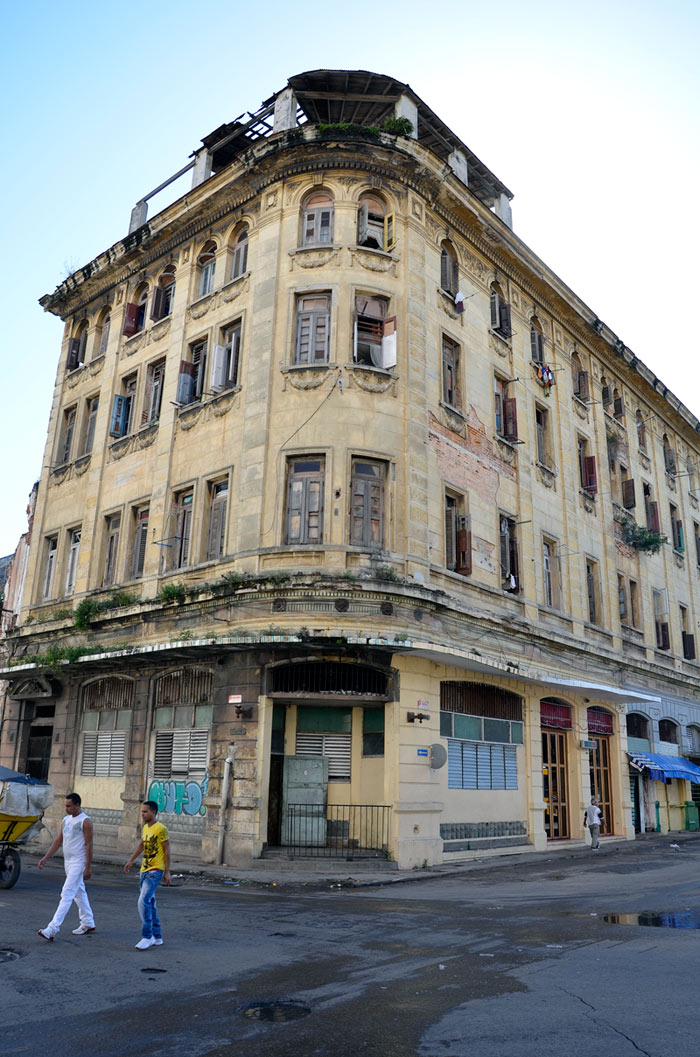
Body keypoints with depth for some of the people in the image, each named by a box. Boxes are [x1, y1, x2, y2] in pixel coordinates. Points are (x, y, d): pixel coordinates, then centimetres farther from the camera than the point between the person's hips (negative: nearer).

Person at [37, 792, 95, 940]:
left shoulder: (85, 821, -15)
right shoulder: (66, 820, 9)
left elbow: (89, 845, -16)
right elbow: (58, 841, 15)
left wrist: (87, 868, -18)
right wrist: (45, 858, 9)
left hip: (78, 862, -9)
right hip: (67, 861, 9)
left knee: (67, 894, -10)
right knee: (79, 892, 15)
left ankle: (52, 929, -12)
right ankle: (88, 924, 25)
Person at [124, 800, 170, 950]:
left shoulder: (160, 829, -13)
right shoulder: (145, 828, 12)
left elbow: (167, 850, -12)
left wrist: (167, 872, -13)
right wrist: (130, 861, 23)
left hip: (155, 871, -9)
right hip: (144, 870, 9)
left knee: (144, 901, -15)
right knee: (149, 903, 11)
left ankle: (147, 936, -6)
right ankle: (157, 937, 21)